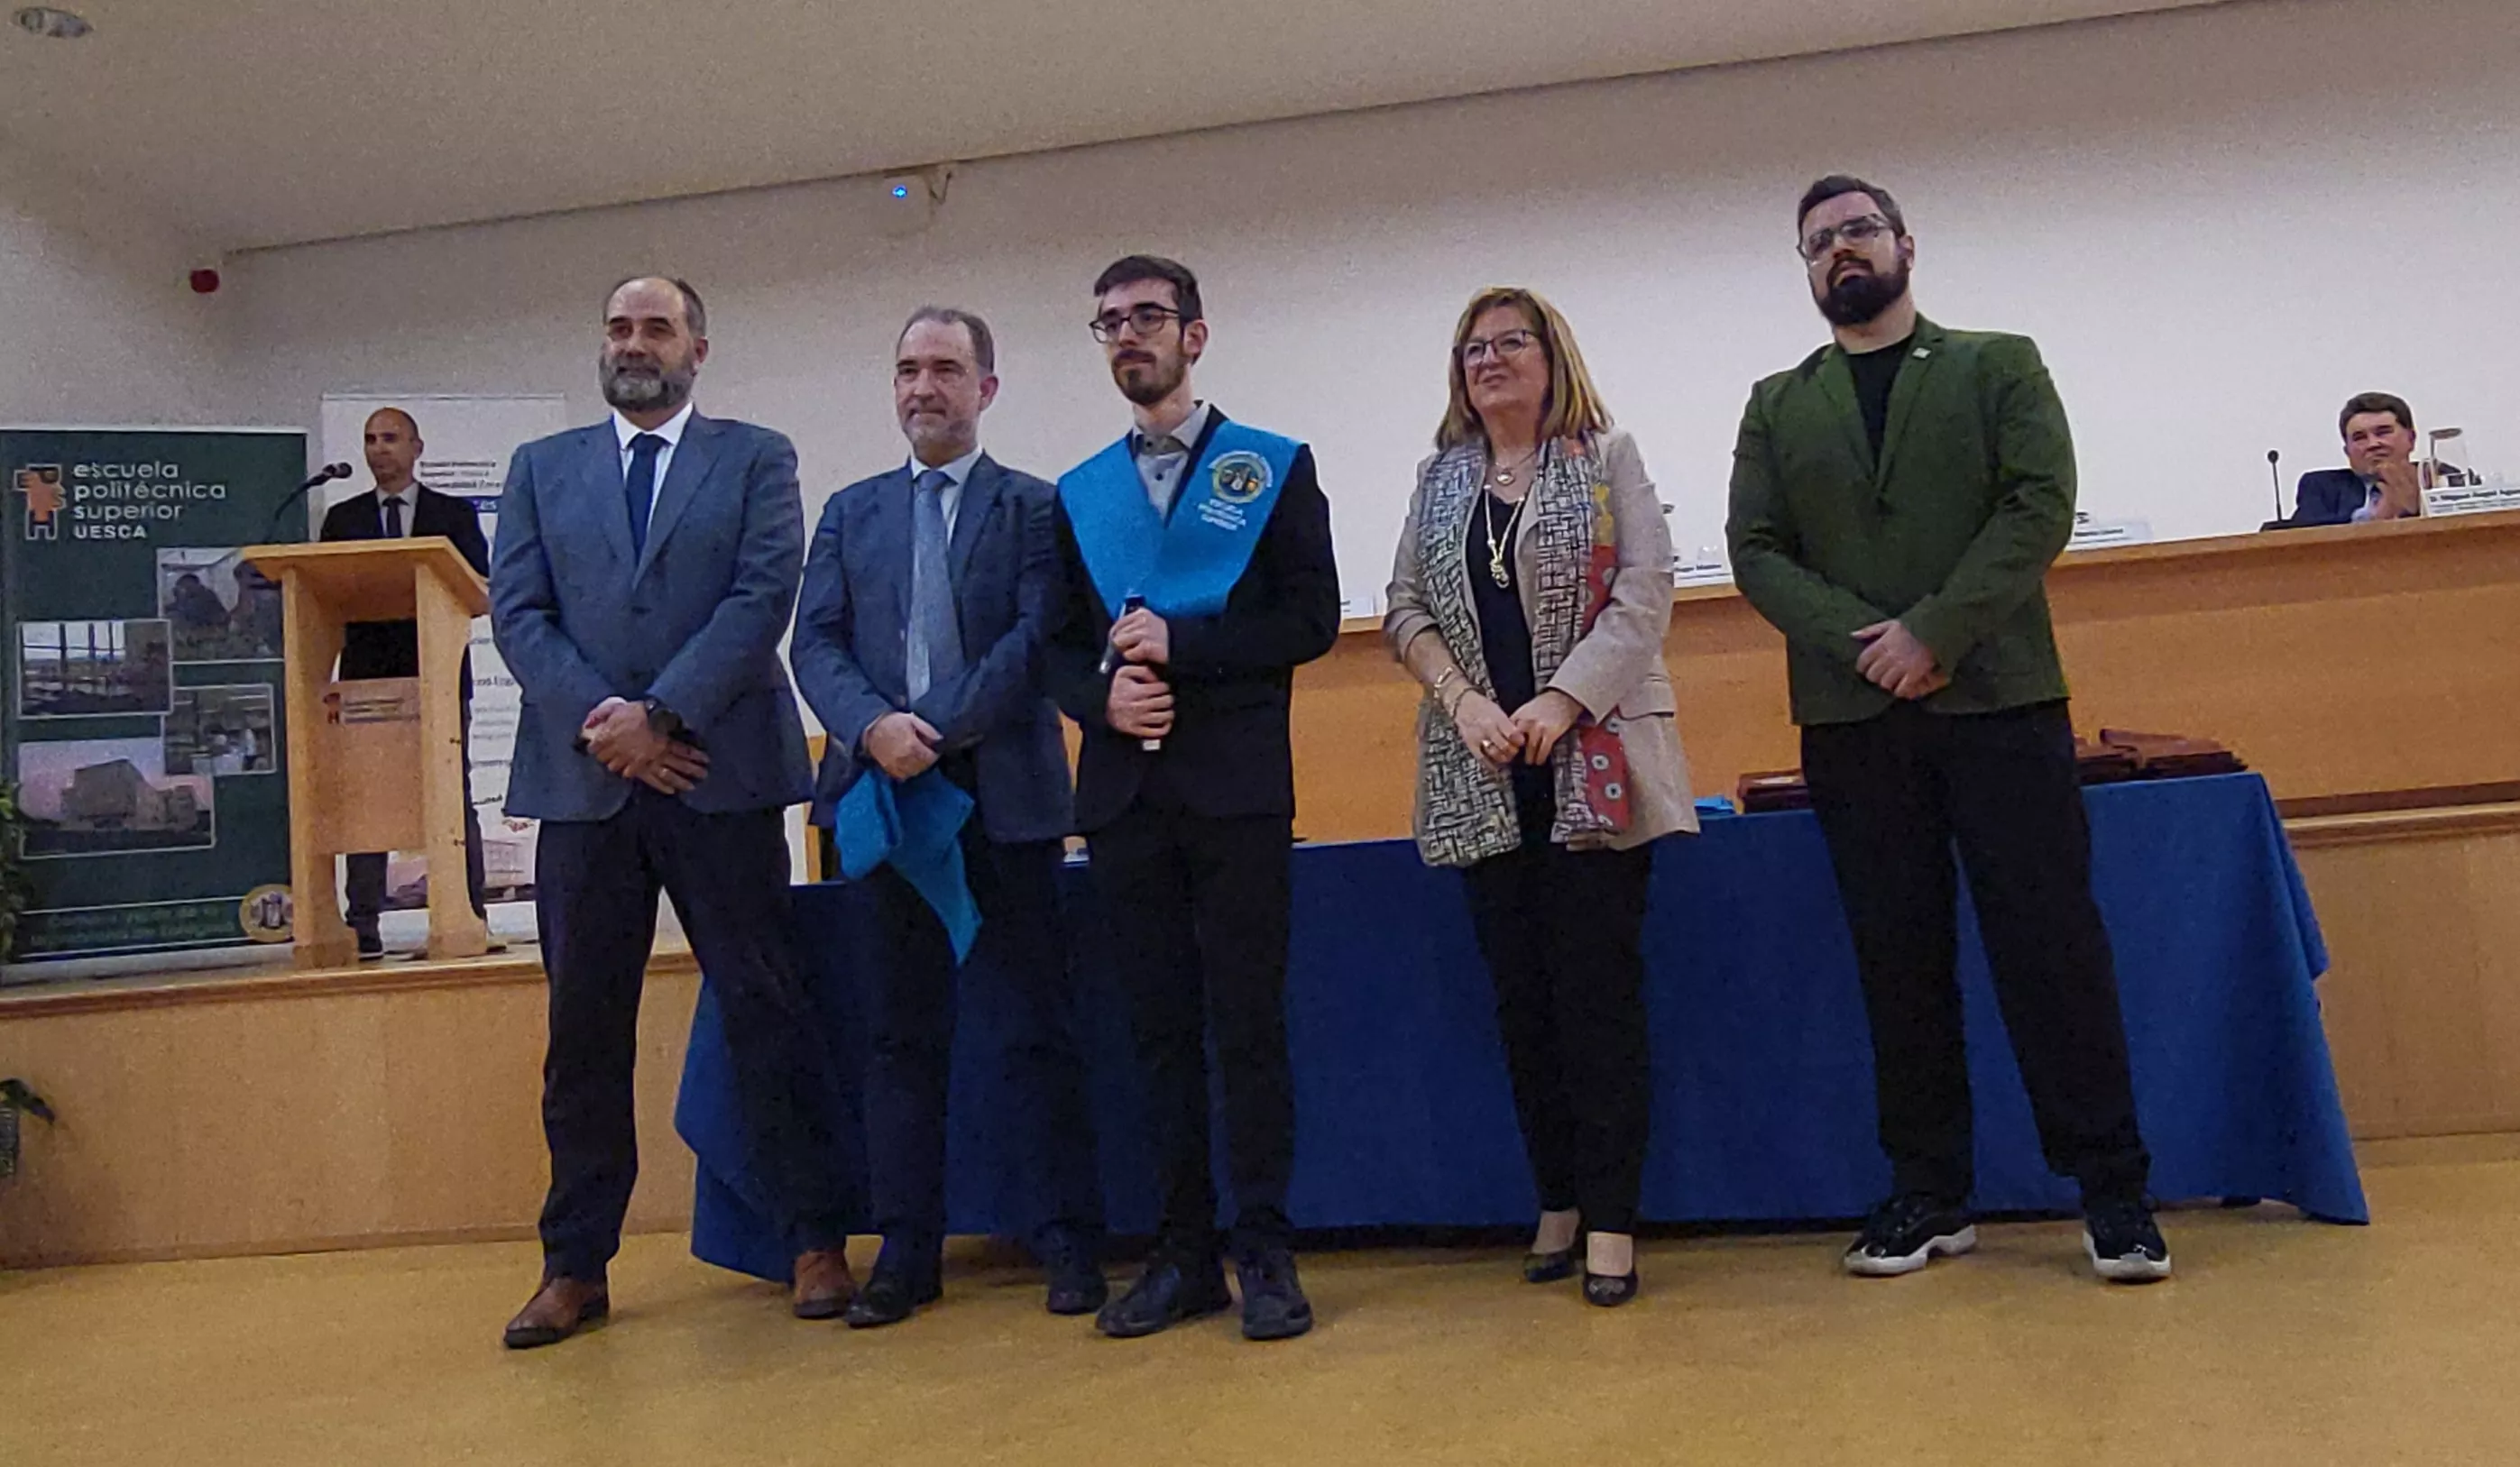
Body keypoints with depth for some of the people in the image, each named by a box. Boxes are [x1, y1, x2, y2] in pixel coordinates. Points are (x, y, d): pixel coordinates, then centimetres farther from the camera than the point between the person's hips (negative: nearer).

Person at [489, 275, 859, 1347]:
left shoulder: (755, 459, 8)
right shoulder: (541, 469, 16)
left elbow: (765, 595, -5)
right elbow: (517, 614, 6)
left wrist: (661, 715, -14)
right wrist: (600, 723, -10)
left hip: (720, 774, -2)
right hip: (582, 779, 3)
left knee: (766, 1011, 1)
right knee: (583, 1031, 7)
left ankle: (815, 1242, 10)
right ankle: (576, 1266, 17)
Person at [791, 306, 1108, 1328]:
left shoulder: (1034, 507, 5)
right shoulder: (851, 513, 15)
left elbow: (1038, 637, -7)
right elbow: (816, 643, 6)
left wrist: (939, 729, -16)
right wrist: (872, 726, -13)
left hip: (1006, 793, -3)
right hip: (885, 788, 3)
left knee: (1038, 1025, 2)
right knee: (903, 1030, 8)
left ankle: (1068, 1242, 11)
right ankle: (906, 1251, 16)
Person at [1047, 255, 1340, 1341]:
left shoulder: (1273, 467, 7)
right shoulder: (1079, 494, 16)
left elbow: (1311, 619, -3)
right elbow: (1060, 643, 13)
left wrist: (1179, 644, -12)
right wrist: (1102, 694, -8)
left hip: (1237, 784, -3)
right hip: (1123, 790, 4)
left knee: (1247, 1023, -3)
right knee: (1159, 1027, 6)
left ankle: (1264, 1251, 6)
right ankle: (1184, 1252, 14)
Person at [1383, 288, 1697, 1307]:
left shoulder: (1608, 460, 5)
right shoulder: (1440, 480, 15)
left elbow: (1643, 596, -5)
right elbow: (1405, 609, 9)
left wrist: (1557, 704, -15)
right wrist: (1465, 701, -7)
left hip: (1592, 764, -3)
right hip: (1483, 775, 4)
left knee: (1600, 990, -5)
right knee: (1520, 992, 6)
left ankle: (1611, 1219, 1)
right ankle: (1557, 1201, 17)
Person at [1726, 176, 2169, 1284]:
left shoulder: (2000, 365, 9)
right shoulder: (1777, 406, 14)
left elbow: (2040, 507, -4)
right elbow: (1755, 552, 4)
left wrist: (1934, 632, -15)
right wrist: (1858, 642, -11)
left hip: (1999, 696, -2)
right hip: (1851, 718, 2)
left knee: (2051, 940, -3)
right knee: (1899, 956, 5)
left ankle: (2111, 1189, 7)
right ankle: (1929, 1193, 14)